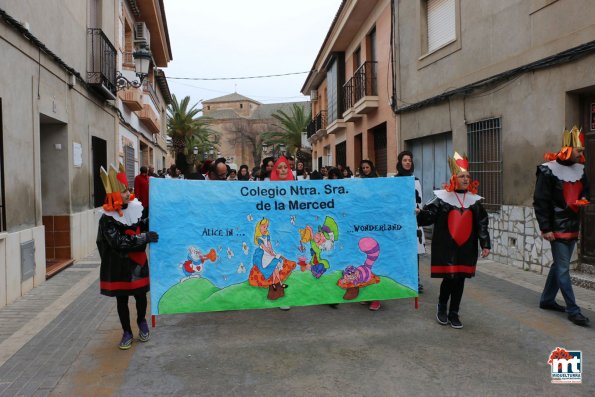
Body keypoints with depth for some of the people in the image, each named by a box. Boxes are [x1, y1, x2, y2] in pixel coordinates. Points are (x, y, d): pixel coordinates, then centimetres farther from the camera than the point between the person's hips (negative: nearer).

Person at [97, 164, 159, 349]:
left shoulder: (135, 208, -1)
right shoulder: (108, 219, -16)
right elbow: (118, 241, -24)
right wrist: (144, 237, -25)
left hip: (138, 261, 4)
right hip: (119, 266, -3)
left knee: (141, 295, 13)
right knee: (122, 299, 10)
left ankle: (141, 322, 39)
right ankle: (127, 332, 25)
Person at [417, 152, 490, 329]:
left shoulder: (474, 200, 7)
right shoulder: (442, 197, -5)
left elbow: (482, 224, 8)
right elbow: (427, 216, -8)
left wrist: (485, 244, 4)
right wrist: (416, 216, -27)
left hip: (467, 247, 4)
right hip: (446, 246, -4)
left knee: (460, 279, 7)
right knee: (449, 277, -6)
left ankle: (454, 314, 22)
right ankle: (441, 308, 21)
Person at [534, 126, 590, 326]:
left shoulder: (579, 169, 9)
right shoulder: (549, 170, -13)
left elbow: (585, 189, 25)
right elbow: (540, 201, -15)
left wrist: (583, 199, -1)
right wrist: (545, 228, -17)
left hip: (572, 226, 8)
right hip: (557, 227, -8)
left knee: (559, 265, 15)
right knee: (563, 269, -4)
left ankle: (547, 299, 28)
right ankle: (573, 310, 2)